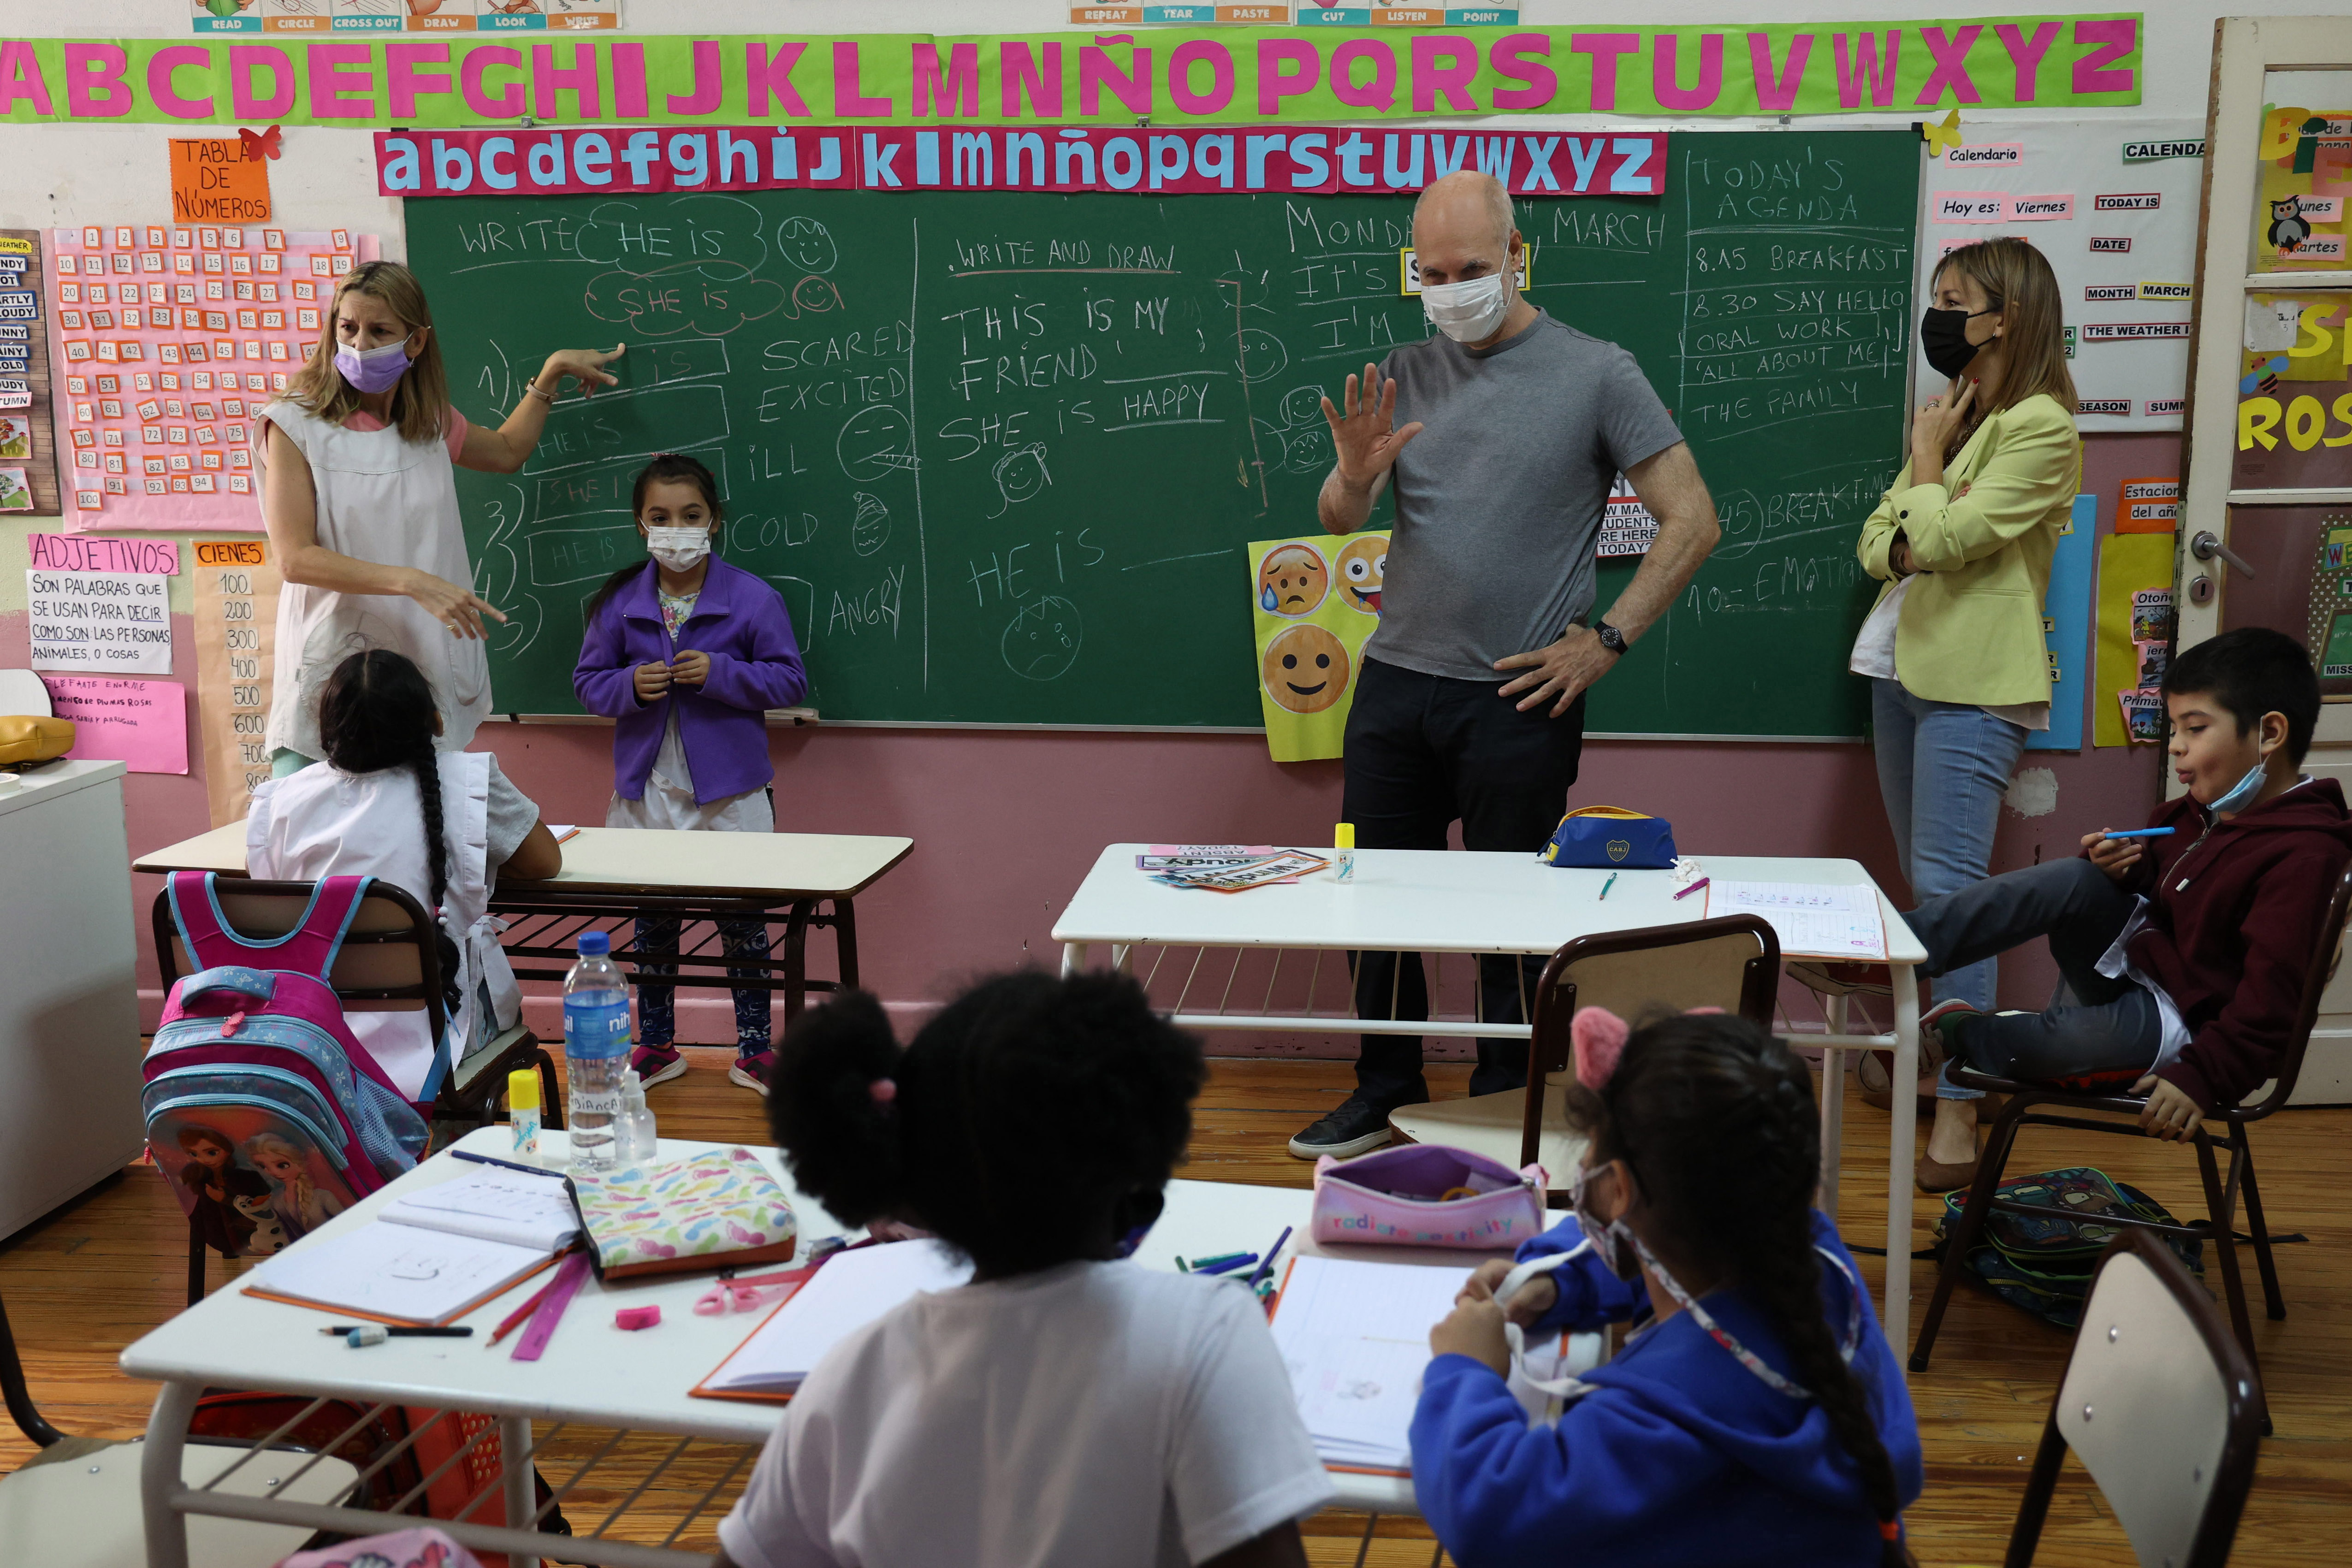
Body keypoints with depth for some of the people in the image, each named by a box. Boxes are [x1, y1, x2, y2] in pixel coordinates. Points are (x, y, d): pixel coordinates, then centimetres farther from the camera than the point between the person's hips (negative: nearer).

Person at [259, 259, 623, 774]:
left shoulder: (431, 424, 10)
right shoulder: (296, 426, -4)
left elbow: (506, 452, 33)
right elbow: (295, 558, -12)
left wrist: (554, 369, 28)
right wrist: (413, 582, -20)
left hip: (425, 669, 4)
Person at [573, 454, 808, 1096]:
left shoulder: (754, 599, -6)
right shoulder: (618, 603, 2)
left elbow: (790, 680, -5)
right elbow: (588, 681, 8)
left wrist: (720, 673, -19)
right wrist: (630, 684, -13)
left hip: (730, 791, -3)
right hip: (646, 789, 3)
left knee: (743, 922, 5)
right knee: (651, 921, 13)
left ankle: (754, 1049, 19)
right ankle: (656, 1046, 29)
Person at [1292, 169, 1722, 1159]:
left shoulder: (1595, 374, -3)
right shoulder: (1404, 378, 9)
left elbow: (1693, 523, -3)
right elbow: (1337, 522, 8)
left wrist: (1605, 641, -8)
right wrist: (1357, 475, -15)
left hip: (1519, 702, -4)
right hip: (1394, 686, 4)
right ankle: (1386, 1094, 27)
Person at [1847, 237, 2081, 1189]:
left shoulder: (2040, 428, -11)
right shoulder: (1953, 414, 15)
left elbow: (1943, 534, -18)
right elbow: (1878, 541, 11)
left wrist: (1926, 463, -1)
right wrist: (1908, 545, -11)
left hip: (1975, 687, -9)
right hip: (1904, 669, 9)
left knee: (1949, 887, -13)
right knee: (1925, 885, 14)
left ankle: (1960, 1111, -11)